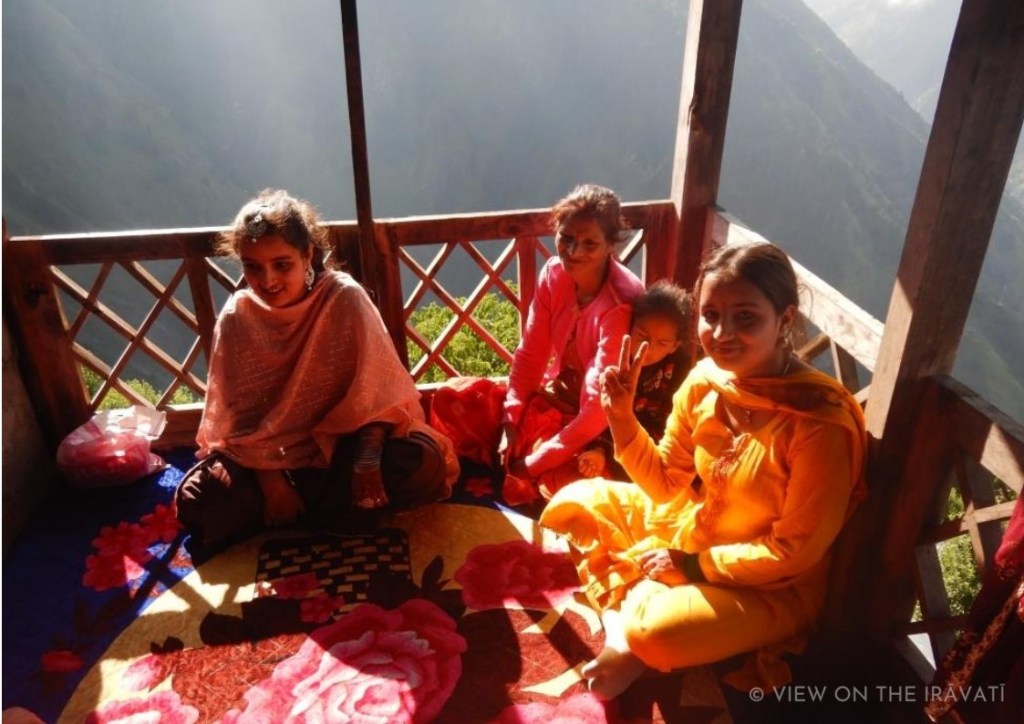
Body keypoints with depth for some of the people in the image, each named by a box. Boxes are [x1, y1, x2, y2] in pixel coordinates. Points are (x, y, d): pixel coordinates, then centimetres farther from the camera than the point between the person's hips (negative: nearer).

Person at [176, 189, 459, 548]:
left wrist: (368, 458, -25)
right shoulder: (235, 318, -8)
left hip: (343, 443, -1)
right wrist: (268, 476, -17)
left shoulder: (345, 298, -15)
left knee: (422, 462, -28)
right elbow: (235, 415, -5)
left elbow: (376, 390, -14)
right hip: (267, 455, 2)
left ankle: (297, 510, -13)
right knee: (195, 502, -22)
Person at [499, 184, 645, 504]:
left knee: (521, 486, -26)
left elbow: (598, 410, -28)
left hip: (596, 429, -6)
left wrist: (532, 464, -24)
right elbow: (530, 354, -3)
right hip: (552, 397, 6)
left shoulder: (620, 306, -29)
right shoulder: (554, 273, -10)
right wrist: (511, 423, -14)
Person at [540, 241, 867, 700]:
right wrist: (621, 417, -16)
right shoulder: (703, 380, -12)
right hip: (690, 527, 7)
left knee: (653, 633, -31)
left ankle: (634, 648, 4)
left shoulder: (820, 422, -30)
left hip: (773, 585, -6)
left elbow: (795, 551, -21)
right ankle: (619, 619, -3)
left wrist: (694, 565, -18)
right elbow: (666, 484, -2)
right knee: (576, 501, 4)